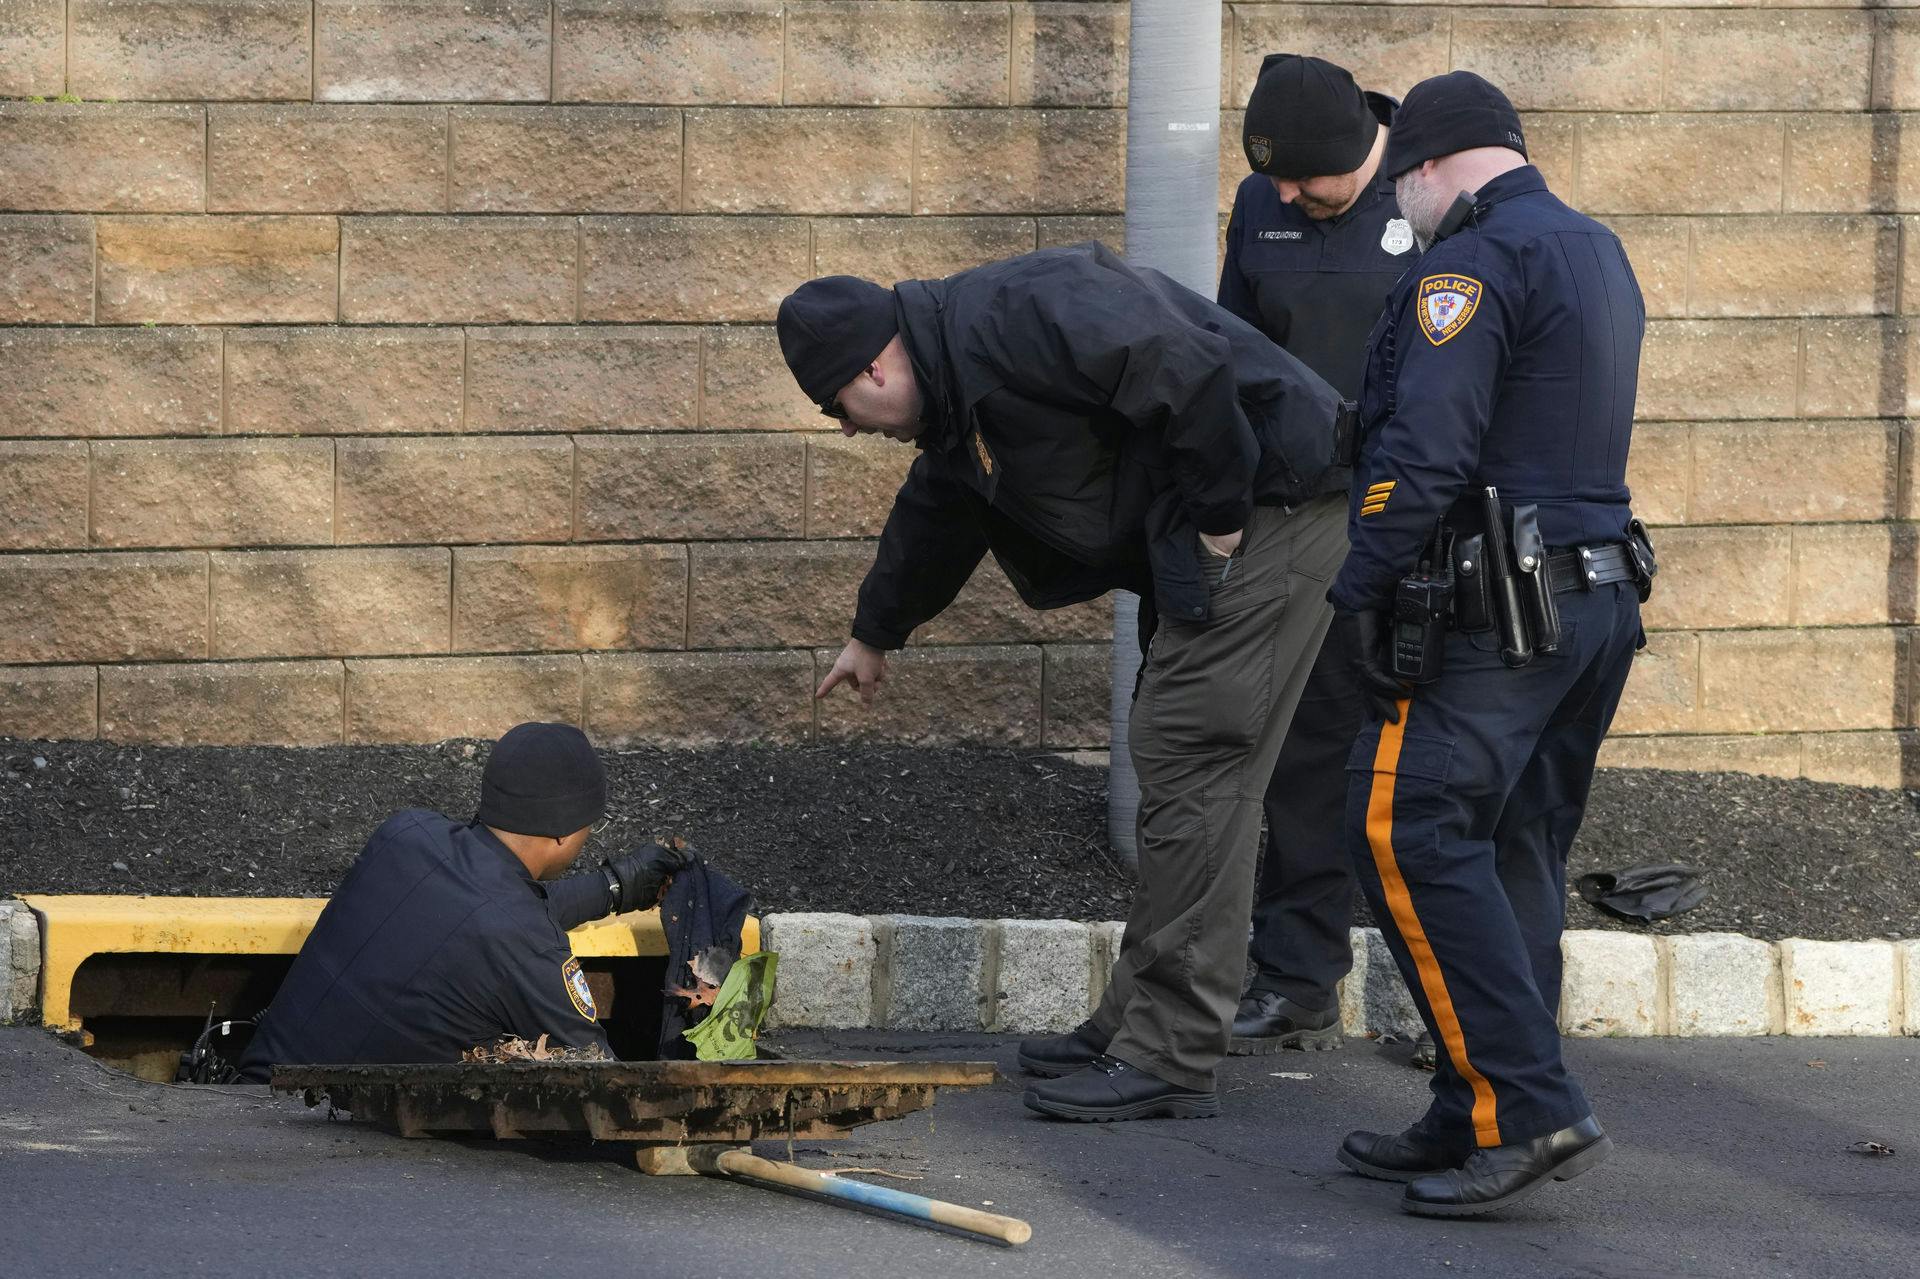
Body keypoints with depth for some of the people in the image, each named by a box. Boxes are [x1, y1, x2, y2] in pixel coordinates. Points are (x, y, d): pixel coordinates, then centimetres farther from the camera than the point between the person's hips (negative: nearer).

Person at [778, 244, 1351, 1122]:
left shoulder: (1017, 317, -19)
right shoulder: (957, 396, 16)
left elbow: (1190, 376, -28)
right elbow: (933, 518, 36)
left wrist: (1219, 519, -18)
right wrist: (875, 636, 50)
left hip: (1267, 513, -11)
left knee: (1194, 767, -11)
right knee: (1174, 763, 14)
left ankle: (1169, 1062, -11)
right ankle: (1135, 1026, 22)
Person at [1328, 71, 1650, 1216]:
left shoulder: (1473, 264, -11)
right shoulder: (1600, 255, 18)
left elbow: (1426, 447, -20)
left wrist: (1364, 591, -16)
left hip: (1495, 612, -9)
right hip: (1601, 600, 9)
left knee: (1409, 832, -11)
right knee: (1515, 855, 12)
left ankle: (1528, 1110, -18)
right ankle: (1475, 1124, 13)